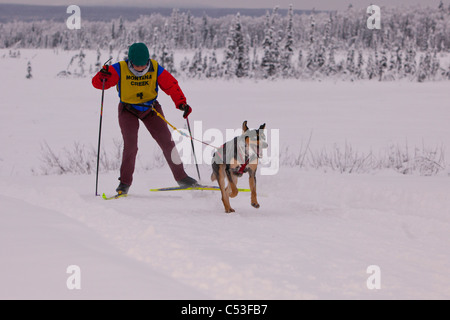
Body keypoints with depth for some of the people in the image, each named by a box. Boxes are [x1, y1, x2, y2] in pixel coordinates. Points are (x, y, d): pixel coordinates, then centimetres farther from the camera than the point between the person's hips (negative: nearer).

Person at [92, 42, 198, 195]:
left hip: (151, 109, 2)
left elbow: (171, 86, -13)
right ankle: (125, 182, -7)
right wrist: (102, 77, -45)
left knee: (167, 142, -1)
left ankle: (181, 177, 11)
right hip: (128, 110, -2)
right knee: (130, 145, -19)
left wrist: (181, 103, -28)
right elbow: (98, 83, -22)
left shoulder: (155, 69, -17)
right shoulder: (120, 69, -21)